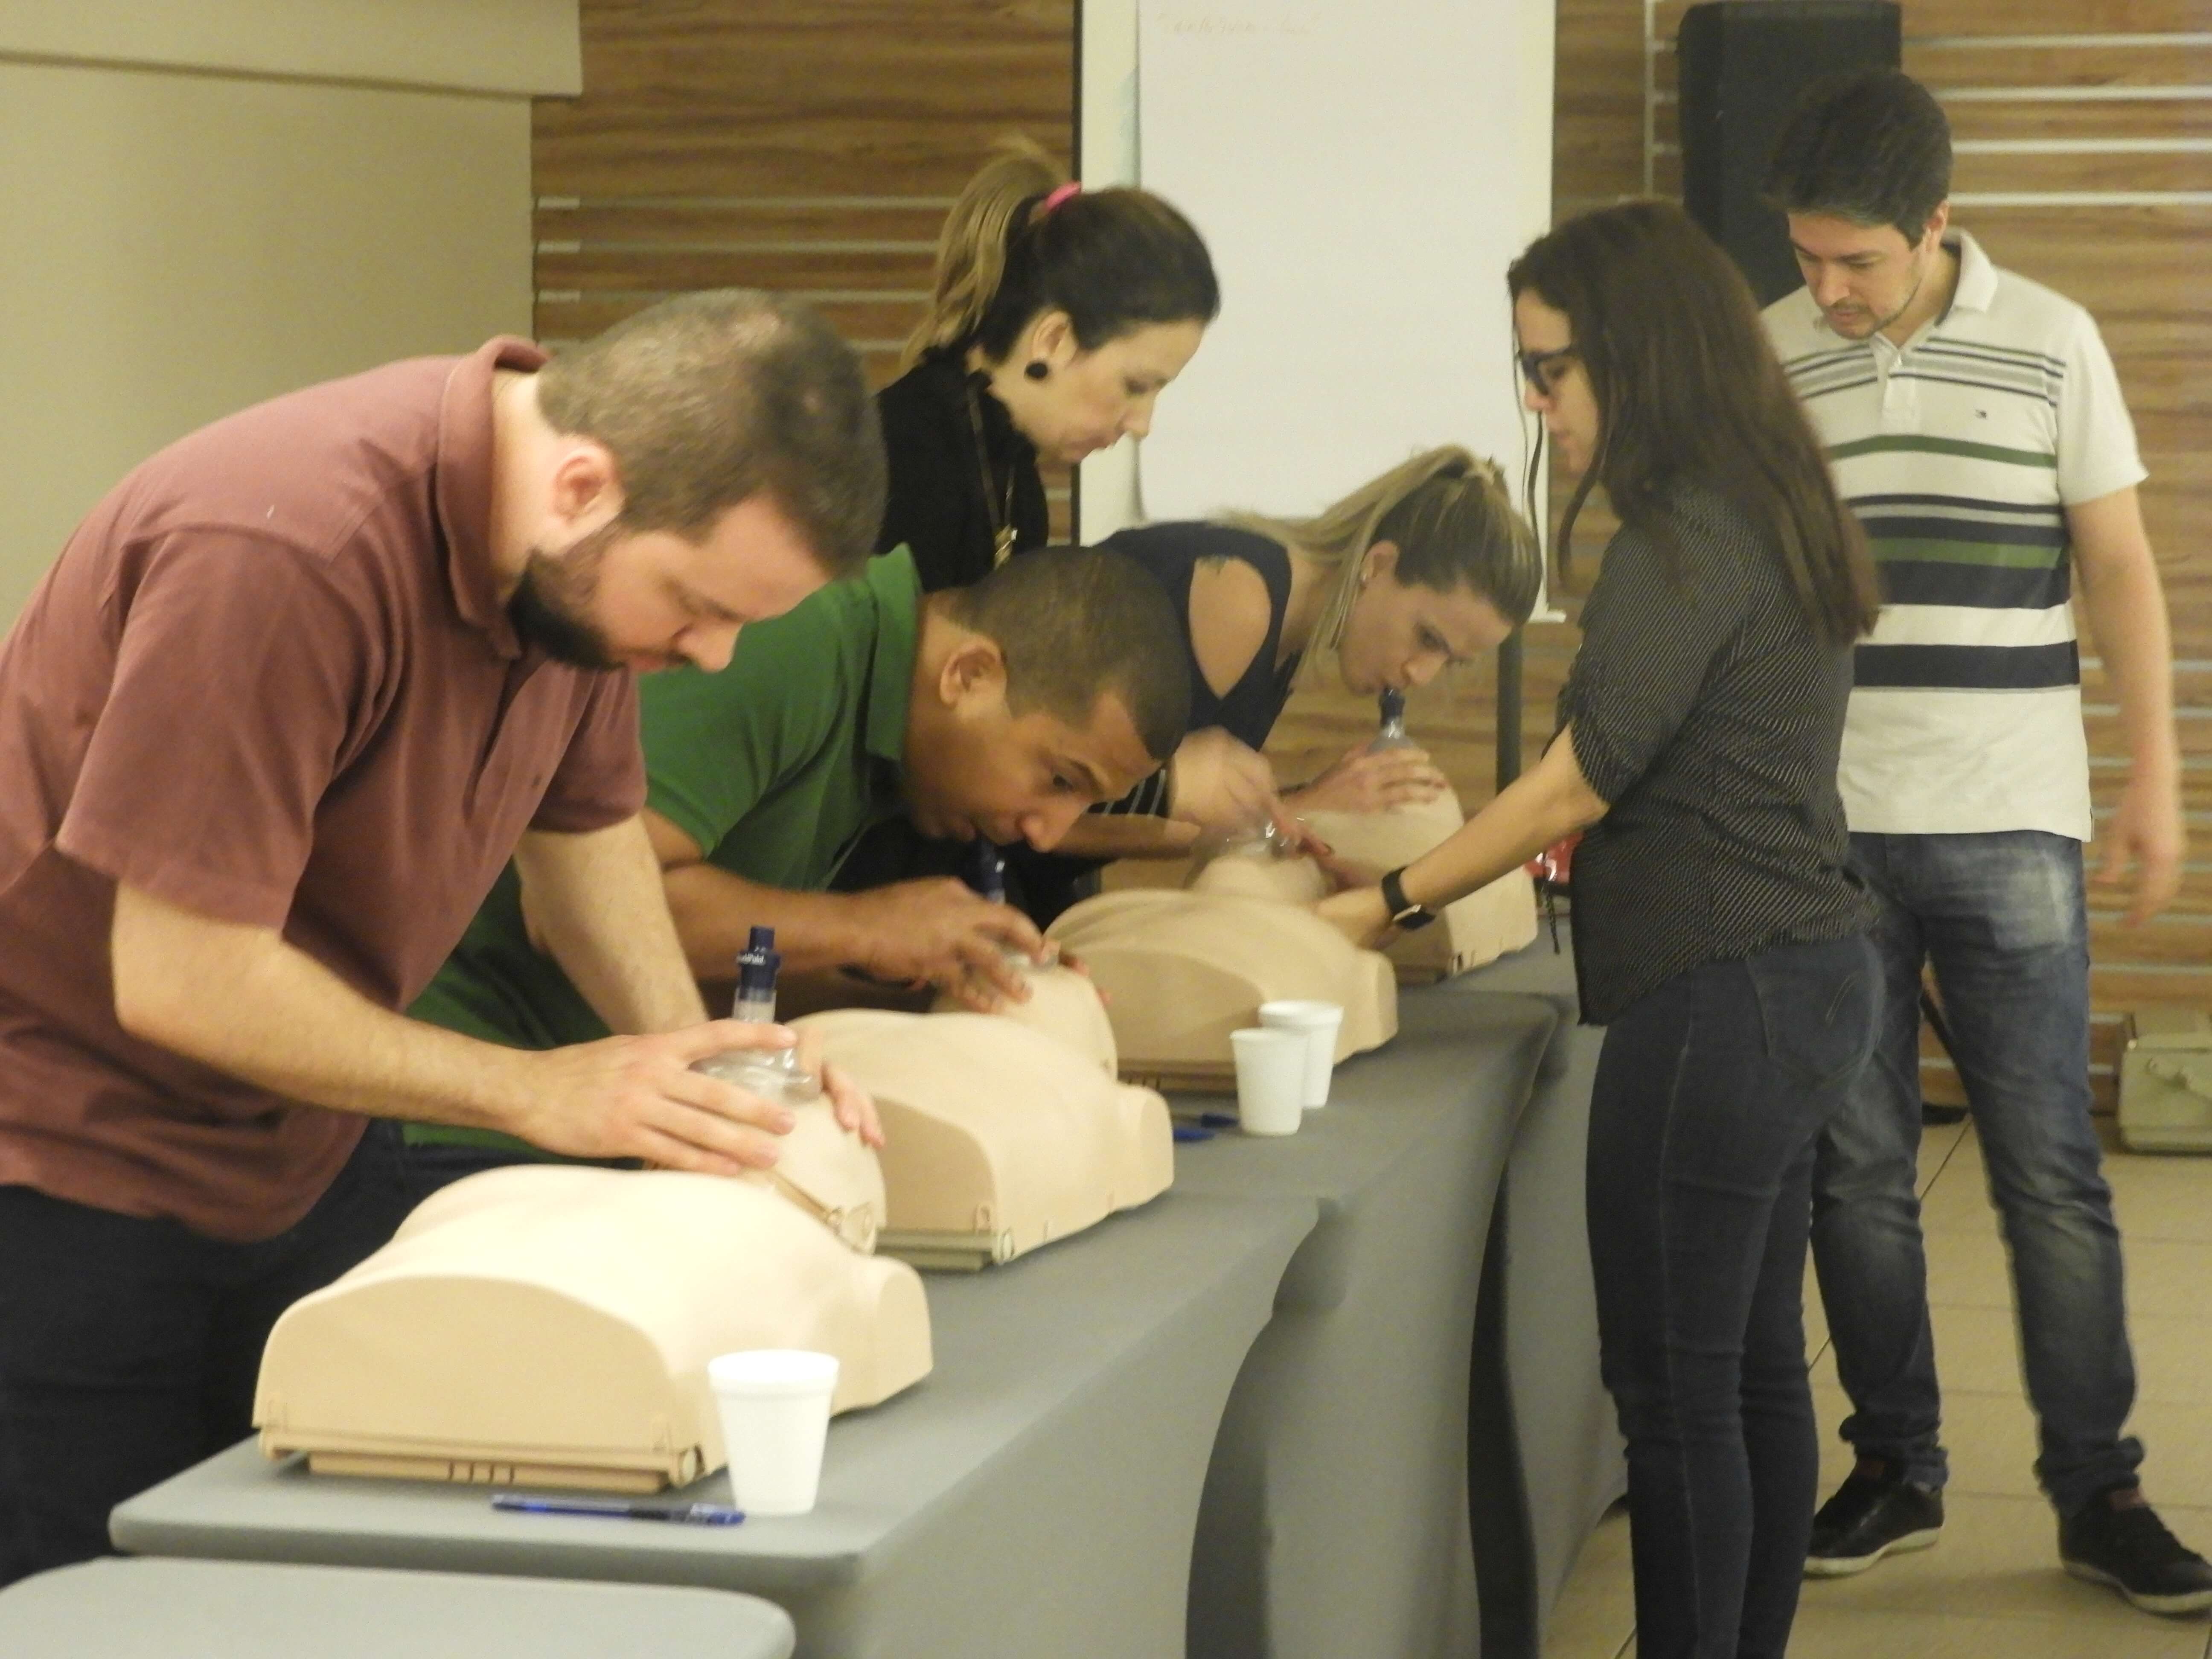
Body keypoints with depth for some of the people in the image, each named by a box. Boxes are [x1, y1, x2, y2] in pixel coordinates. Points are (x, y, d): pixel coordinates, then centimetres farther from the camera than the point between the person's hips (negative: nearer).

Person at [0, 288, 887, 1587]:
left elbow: (585, 823, 9)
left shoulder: (592, 552, -7)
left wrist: (698, 1069, -9)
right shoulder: (279, 553, -31)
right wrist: (540, 1094, -20)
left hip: (306, 1152, 7)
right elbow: (180, 982, -27)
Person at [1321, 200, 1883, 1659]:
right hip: (1802, 977, 10)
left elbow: (1586, 773, -14)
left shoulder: (1686, 542, -16)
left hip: (1720, 1000, -10)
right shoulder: (1768, 516, 14)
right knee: (1757, 1372, 15)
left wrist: (1394, 904, -6)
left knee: (1676, 1388, -4)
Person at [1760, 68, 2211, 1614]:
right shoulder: (1762, 361, 2)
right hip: (1820, 828, 1)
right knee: (1858, 1167, 6)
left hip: (2009, 824, -1)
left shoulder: (2051, 343, 0)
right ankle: (1895, 1465, 19)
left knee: (2052, 1169, 1)